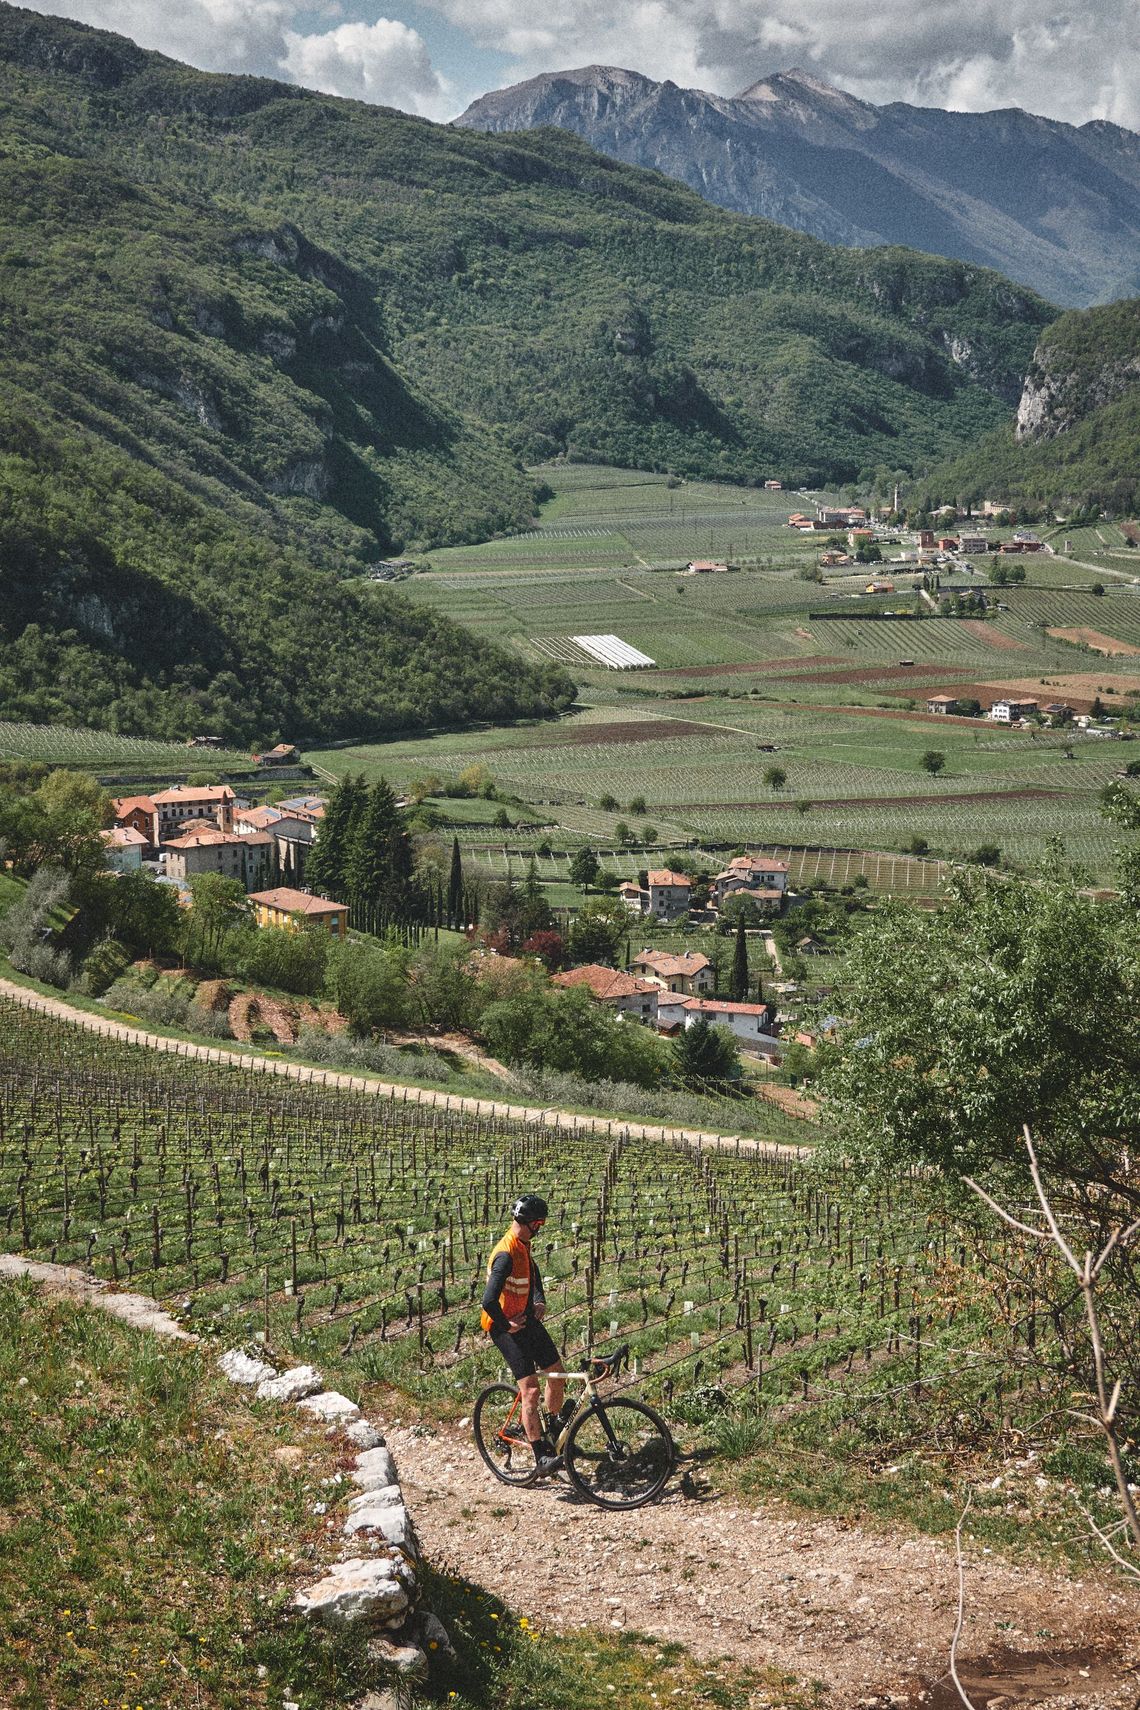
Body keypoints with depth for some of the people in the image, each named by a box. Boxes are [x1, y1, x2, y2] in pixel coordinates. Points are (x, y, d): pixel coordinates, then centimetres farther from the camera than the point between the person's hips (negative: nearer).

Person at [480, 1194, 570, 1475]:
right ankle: (542, 1457, -13)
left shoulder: (524, 1246, 5)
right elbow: (489, 1301, -34)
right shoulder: (505, 1255, -27)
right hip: (504, 1325, -9)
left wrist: (539, 1301, 3)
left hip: (526, 1318, 9)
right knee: (530, 1389, -15)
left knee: (557, 1374, 12)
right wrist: (506, 1326, -19)